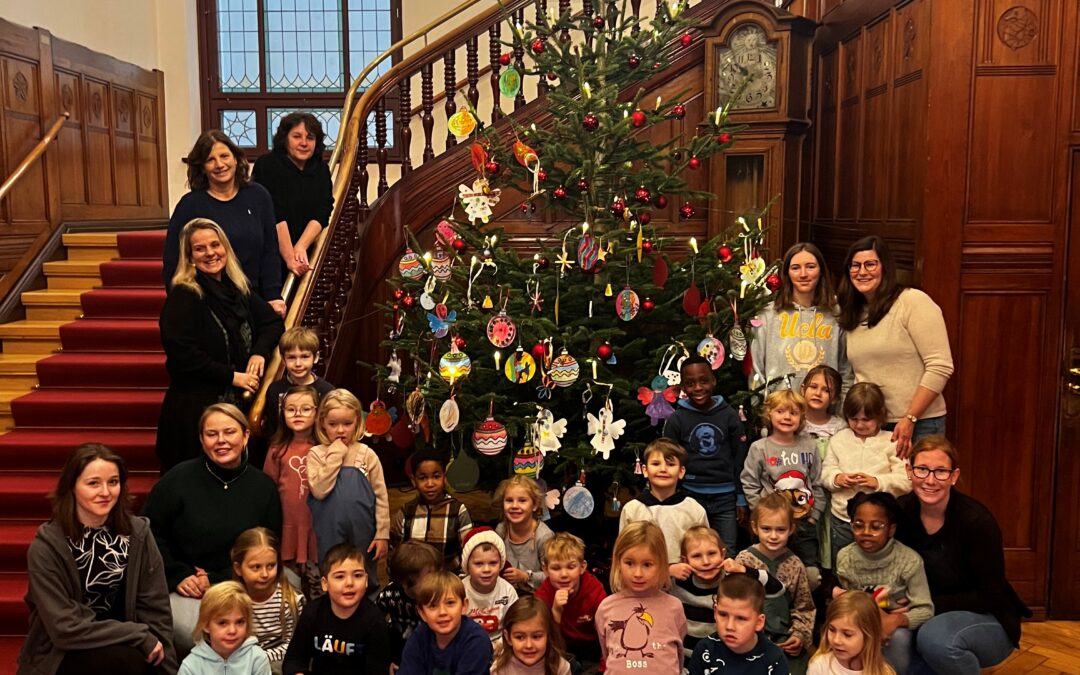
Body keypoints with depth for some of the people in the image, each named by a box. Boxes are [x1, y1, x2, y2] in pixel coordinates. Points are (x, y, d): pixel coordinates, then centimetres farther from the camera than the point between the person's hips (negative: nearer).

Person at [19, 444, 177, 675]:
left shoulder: (138, 533, -5)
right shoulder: (46, 546, -14)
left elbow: (155, 610, -3)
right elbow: (64, 628, -17)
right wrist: (139, 636, -19)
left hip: (119, 647, 3)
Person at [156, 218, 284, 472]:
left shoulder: (237, 288, 10)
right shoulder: (183, 296, -10)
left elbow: (273, 322, 13)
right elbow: (181, 354, -18)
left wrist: (260, 352, -7)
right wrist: (231, 376, -17)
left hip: (241, 403, 6)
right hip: (197, 409, -6)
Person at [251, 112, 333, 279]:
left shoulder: (321, 170, 5)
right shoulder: (267, 165, -9)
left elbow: (321, 215, -7)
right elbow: (276, 217, -18)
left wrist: (301, 247, -22)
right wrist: (290, 257, -25)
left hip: (307, 256, 4)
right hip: (271, 257, -4)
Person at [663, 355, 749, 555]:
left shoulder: (729, 415, 1)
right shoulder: (676, 420, -2)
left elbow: (740, 460, 4)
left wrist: (741, 500, 4)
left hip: (725, 498, 1)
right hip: (690, 497, -1)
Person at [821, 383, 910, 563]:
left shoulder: (892, 442, -5)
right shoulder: (838, 440, 4)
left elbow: (905, 481, -11)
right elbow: (826, 472, 3)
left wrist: (878, 482, -25)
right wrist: (837, 479, -18)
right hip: (842, 518, 3)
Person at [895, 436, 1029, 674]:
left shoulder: (977, 521, -22)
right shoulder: (901, 511, -10)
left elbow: (991, 597, -17)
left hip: (987, 620, -4)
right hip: (929, 618, 4)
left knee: (935, 637, -35)